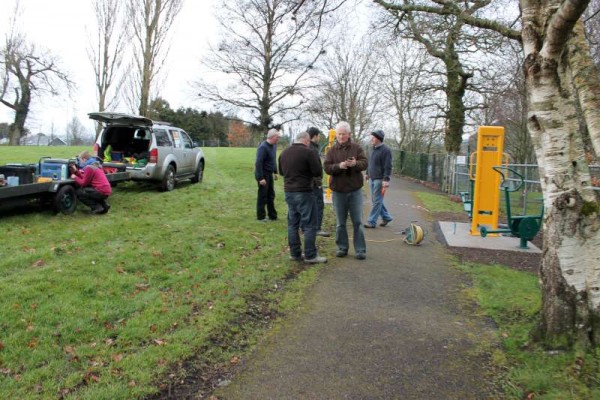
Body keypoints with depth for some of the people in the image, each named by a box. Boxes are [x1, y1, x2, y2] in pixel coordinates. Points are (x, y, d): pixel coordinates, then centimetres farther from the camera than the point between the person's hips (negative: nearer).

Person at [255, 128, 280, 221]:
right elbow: (258, 163, -23)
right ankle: (261, 217, 11)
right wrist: (261, 178, -24)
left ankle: (272, 216, 22)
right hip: (263, 175, -9)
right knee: (262, 196, 0)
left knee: (271, 195, 13)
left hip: (270, 174, 9)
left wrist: (275, 172, 17)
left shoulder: (274, 145, 7)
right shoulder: (263, 147, -20)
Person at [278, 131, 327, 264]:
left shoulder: (284, 153, 8)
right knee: (309, 224, -1)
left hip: (289, 192, 7)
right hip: (303, 192, -7)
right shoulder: (308, 152, -13)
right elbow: (318, 172, -11)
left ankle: (295, 253, 17)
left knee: (292, 223, 13)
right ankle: (310, 255, 0)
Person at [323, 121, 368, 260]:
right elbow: (327, 168, -5)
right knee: (340, 223, 9)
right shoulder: (332, 150, 3)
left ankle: (360, 250, 8)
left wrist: (355, 163, -29)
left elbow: (365, 163, -7)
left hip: (355, 190, -1)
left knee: (357, 221, 2)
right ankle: (342, 248, 21)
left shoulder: (357, 148, 2)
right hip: (338, 191, 1)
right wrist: (339, 166, -25)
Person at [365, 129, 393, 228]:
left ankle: (372, 222, 1)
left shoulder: (385, 150, -13)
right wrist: (367, 173, 23)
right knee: (375, 200, 14)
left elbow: (388, 166, -18)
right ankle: (386, 217, 27)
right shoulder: (373, 149, 13)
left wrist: (386, 179, -23)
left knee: (376, 201, -3)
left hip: (380, 179, -9)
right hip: (372, 179, 9)